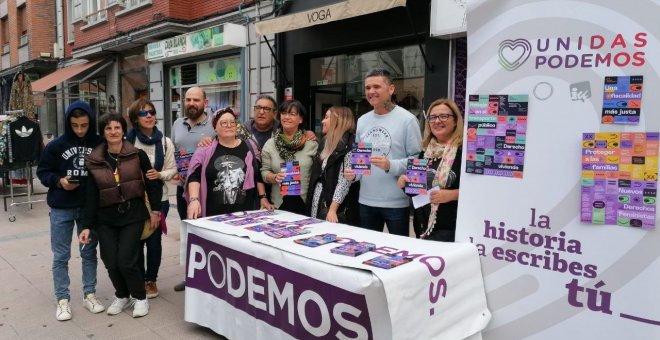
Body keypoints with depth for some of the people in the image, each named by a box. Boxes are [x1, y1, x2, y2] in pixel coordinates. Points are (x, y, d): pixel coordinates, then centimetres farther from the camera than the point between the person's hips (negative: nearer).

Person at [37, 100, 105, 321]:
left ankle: (89, 294, 24)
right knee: (61, 256, 7)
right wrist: (59, 181, -16)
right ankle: (62, 299, 18)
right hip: (61, 209, -1)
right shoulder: (56, 145, -5)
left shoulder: (100, 145, -4)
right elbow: (42, 172, 2)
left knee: (89, 252, 12)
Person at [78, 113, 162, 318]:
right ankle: (122, 296, 30)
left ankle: (140, 297, 18)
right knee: (111, 263, 3)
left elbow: (152, 184, 0)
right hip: (106, 219, 3)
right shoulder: (94, 161, 0)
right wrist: (88, 225, -2)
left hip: (133, 216, -3)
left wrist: (155, 210, -1)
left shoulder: (137, 155, -6)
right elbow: (91, 196, 1)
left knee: (126, 261, -7)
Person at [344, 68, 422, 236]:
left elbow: (418, 159, -10)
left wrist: (390, 166, -24)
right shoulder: (362, 121, 10)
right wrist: (353, 173, -2)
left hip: (396, 202, -5)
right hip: (366, 201, 5)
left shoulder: (407, 119, -8)